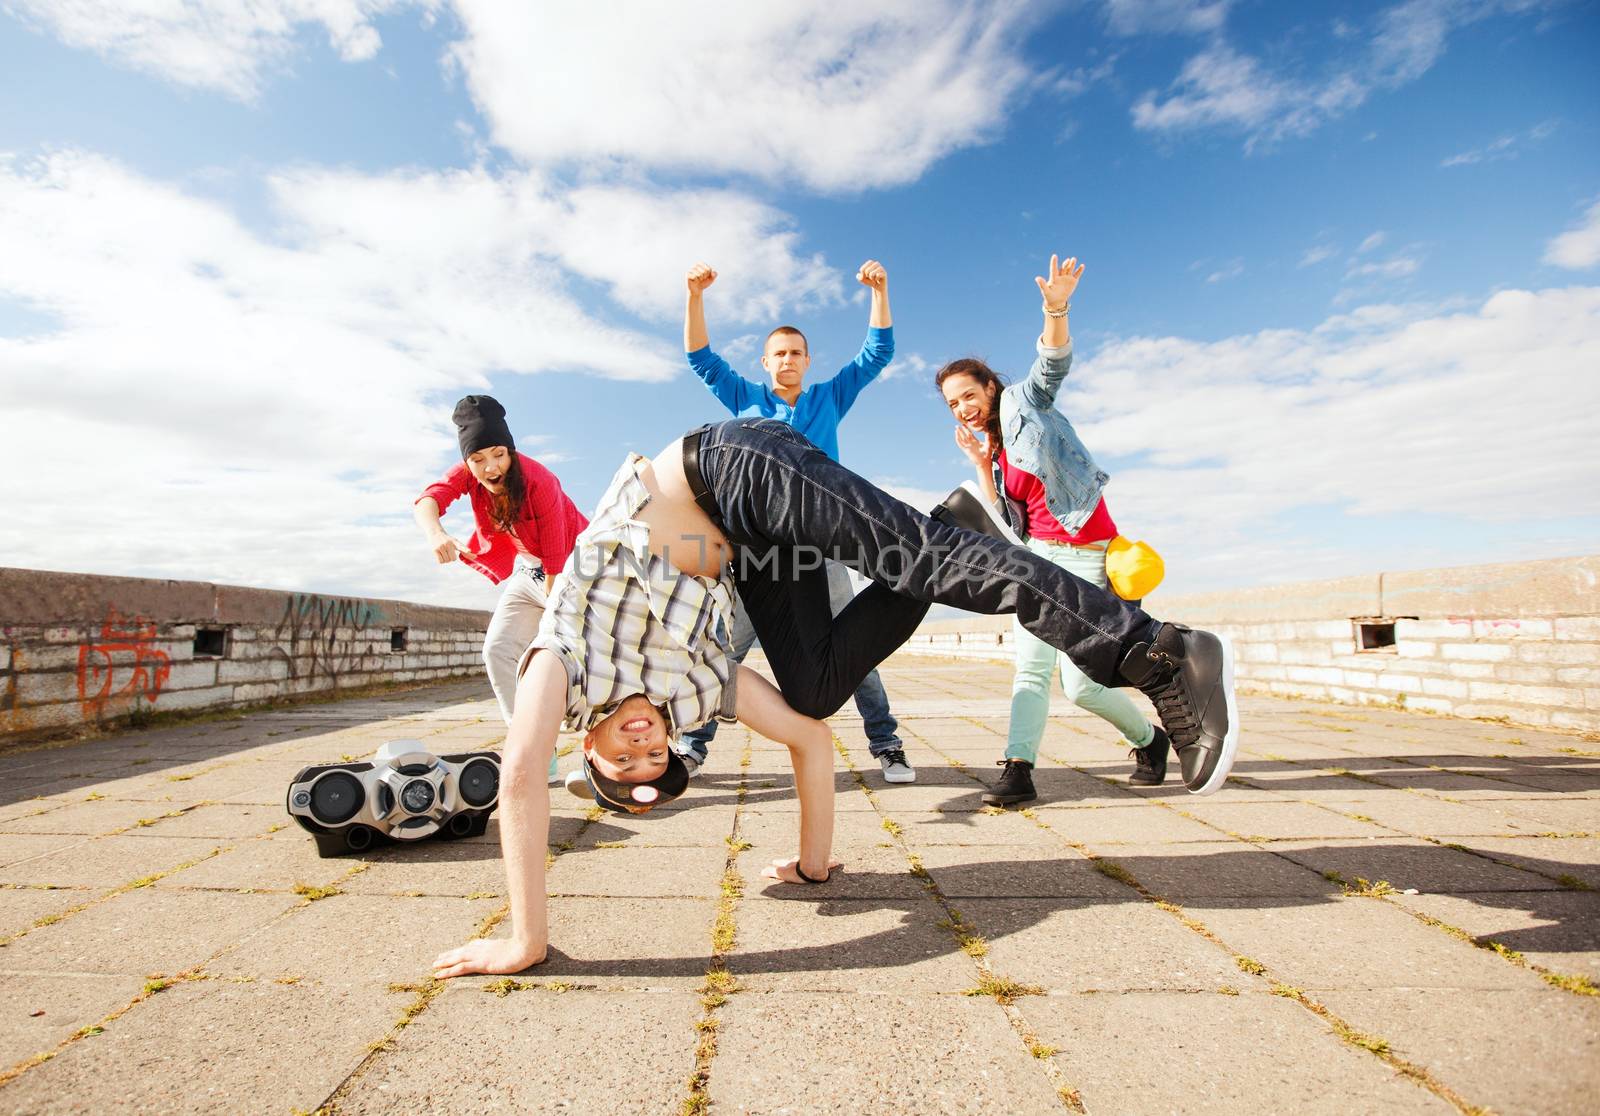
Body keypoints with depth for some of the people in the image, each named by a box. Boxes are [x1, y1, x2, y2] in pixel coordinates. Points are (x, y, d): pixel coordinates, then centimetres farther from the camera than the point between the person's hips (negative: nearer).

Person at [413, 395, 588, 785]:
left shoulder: (539, 482, -29)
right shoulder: (469, 473, -13)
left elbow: (555, 559, -28)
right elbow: (427, 500, -33)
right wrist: (435, 533, -56)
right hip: (529, 568, 6)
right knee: (498, 650, -6)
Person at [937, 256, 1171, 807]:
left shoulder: (1024, 403, 0)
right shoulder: (994, 454, 14)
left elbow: (1053, 363, -20)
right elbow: (1002, 521, 4)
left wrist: (1055, 309, -38)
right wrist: (981, 464, -3)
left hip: (1087, 554, -6)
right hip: (1039, 554, 6)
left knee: (1079, 683, -4)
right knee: (1031, 666, -6)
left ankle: (1149, 739, 23)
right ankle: (1018, 769, -8)